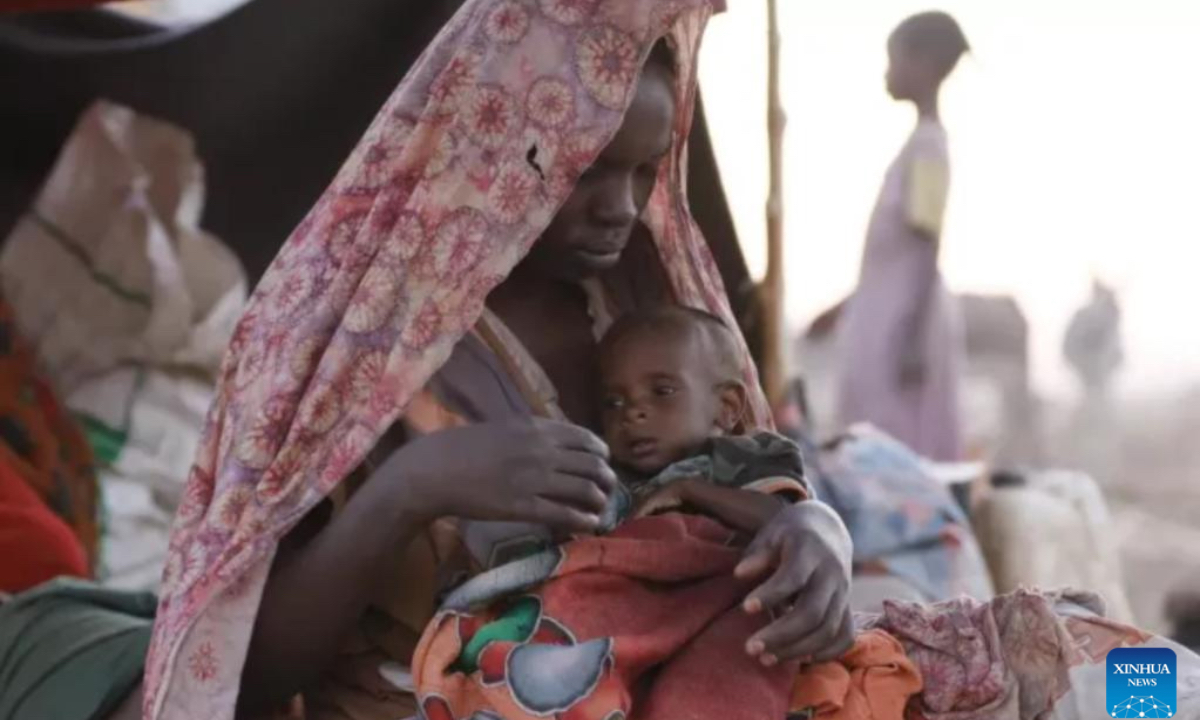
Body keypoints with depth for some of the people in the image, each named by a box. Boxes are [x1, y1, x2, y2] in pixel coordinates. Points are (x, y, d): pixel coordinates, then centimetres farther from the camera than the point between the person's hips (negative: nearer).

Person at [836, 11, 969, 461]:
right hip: (888, 319, 9)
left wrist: (913, 340, -22)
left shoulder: (927, 145, -14)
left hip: (903, 325, -9)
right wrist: (842, 310, 26)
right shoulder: (922, 143, 14)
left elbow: (927, 250, -19)